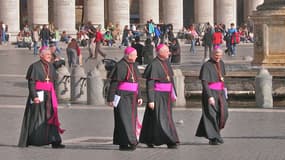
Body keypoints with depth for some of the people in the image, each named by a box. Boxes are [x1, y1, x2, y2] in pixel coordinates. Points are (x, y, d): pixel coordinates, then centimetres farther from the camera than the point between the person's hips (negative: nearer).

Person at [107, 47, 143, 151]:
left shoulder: (134, 65, 11)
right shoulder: (120, 66, -13)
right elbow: (113, 83, -12)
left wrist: (139, 96, 10)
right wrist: (111, 98, -14)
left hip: (131, 96, 8)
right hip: (122, 96, -8)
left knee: (131, 119, 7)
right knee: (124, 118, -11)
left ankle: (122, 143, 12)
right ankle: (130, 142, -16)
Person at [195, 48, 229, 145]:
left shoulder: (221, 63, 9)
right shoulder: (206, 65, -13)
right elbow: (204, 82, -19)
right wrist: (210, 96, -26)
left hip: (220, 92, 6)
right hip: (210, 93, -6)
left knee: (223, 113, -5)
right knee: (212, 115, -5)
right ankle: (213, 138, 0)